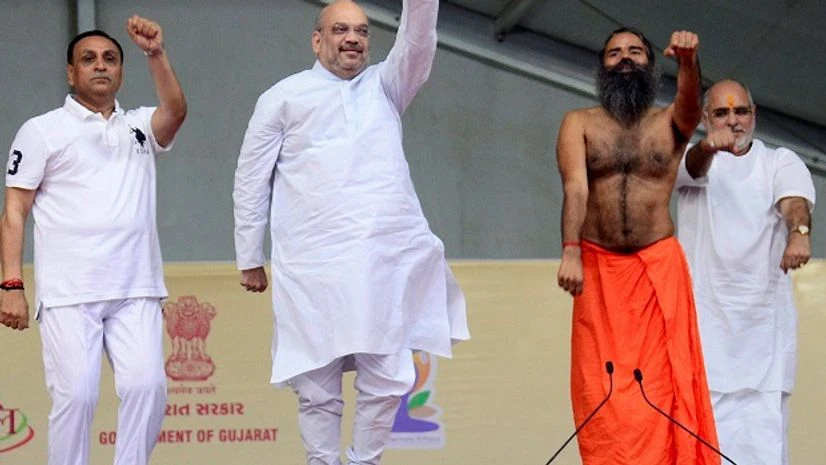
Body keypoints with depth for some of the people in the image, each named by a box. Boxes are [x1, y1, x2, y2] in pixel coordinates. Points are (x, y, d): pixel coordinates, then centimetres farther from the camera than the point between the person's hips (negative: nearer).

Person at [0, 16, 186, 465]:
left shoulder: (138, 126, 16)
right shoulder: (42, 131, 8)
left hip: (136, 292, 3)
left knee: (146, 387, -9)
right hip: (67, 294, -3)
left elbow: (175, 112, -7)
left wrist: (155, 54, -20)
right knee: (75, 395, -9)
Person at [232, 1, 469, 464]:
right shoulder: (285, 97, 12)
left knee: (388, 378, -3)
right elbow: (251, 181, 12)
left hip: (389, 260, 2)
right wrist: (250, 260, 8)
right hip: (314, 264, -2)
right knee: (318, 385, -2)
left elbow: (418, 45, 0)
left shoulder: (385, 86, 20)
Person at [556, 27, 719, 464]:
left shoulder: (669, 123, 7)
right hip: (598, 266, 0)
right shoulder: (579, 124, 7)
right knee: (603, 387, -2)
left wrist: (688, 61, -39)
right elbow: (575, 187, -8)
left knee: (660, 381, -4)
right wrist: (570, 252, -23)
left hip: (659, 265, 0)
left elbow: (690, 102, -16)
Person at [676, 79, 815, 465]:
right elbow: (693, 169, -17)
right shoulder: (695, 159, 8)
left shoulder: (780, 162, 8)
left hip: (765, 314, 1)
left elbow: (795, 199, -13)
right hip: (706, 314, -1)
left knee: (766, 421, -4)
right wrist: (708, 146, -42)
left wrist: (798, 232, -36)